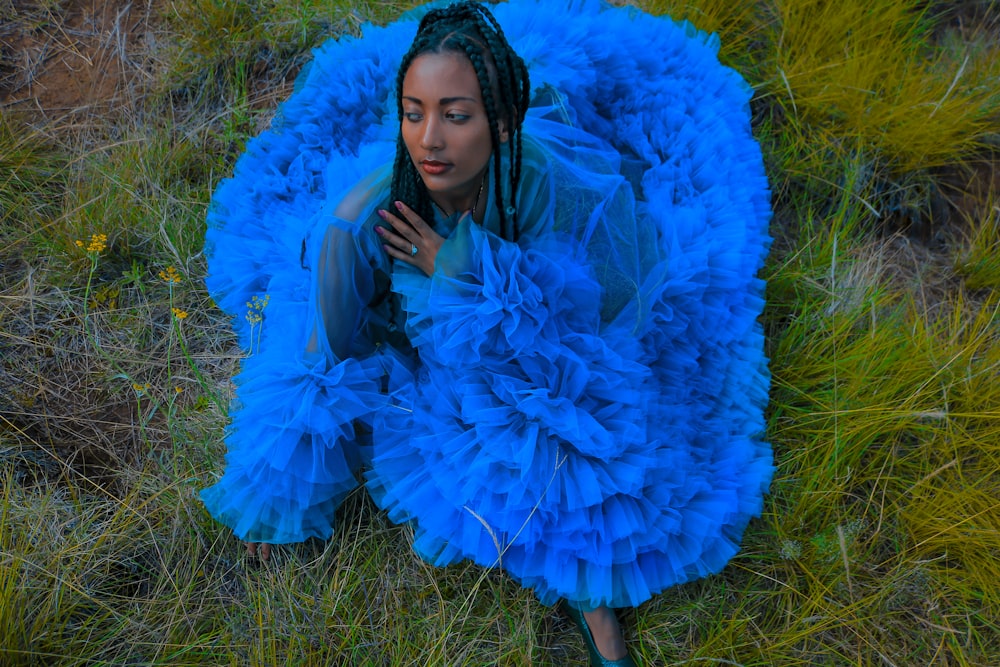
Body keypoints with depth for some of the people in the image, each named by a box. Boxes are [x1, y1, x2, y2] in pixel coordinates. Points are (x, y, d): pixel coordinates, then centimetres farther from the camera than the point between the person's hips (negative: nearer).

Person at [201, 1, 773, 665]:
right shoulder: (360, 217, -32)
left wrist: (462, 267, -33)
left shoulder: (561, 191, -36)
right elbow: (324, 356, -18)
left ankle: (586, 585, -9)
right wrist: (278, 499, -9)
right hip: (405, 330, 2)